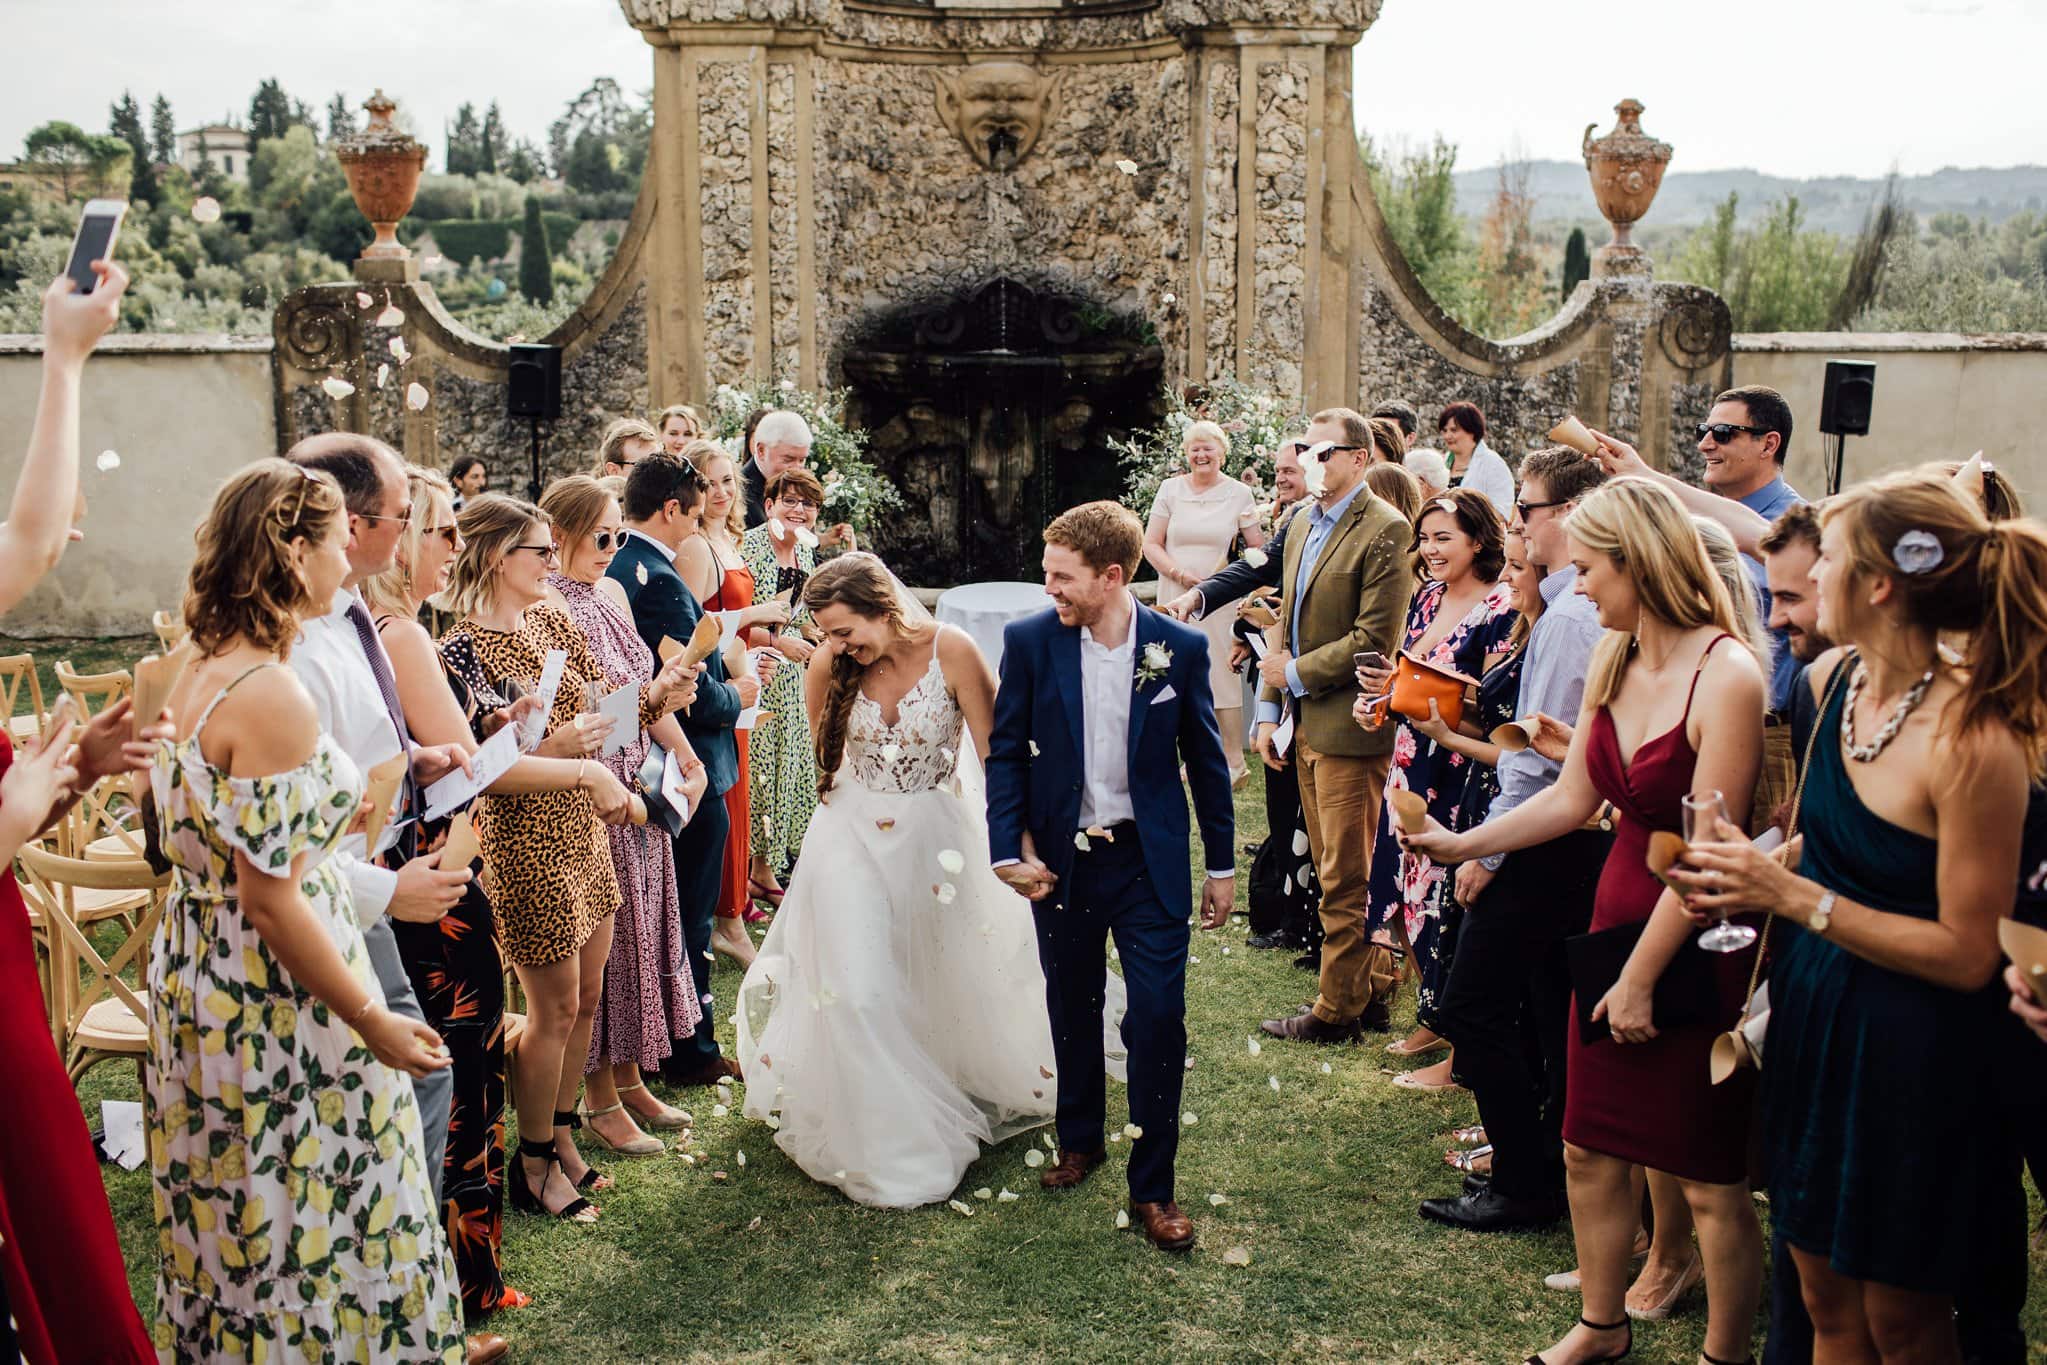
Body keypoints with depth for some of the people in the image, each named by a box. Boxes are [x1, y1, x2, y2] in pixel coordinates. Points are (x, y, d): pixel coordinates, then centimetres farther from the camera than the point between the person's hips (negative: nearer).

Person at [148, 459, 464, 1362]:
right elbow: (271, 899, -23)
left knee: (234, 1216, 22)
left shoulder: (195, 675, 6)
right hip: (275, 994, -9)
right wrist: (373, 1022, -17)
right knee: (306, 1219, 6)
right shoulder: (273, 695, -23)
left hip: (195, 973, 9)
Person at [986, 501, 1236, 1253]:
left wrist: (1222, 865, 6)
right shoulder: (1029, 640, -8)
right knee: (1072, 1008, 16)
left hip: (1148, 860, -1)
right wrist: (1009, 851, -11)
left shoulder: (1181, 647, -9)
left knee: (1159, 1019, -4)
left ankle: (1152, 1187, 10)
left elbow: (1206, 760, 1)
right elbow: (1007, 753, -2)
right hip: (1060, 858, 1)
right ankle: (1079, 1140, 39)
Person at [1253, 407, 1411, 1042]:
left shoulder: (1385, 530, -13)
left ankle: (1339, 1009, 12)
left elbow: (1375, 639, -18)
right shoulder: (1302, 525, 14)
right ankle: (1372, 990, 26)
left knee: (1345, 877, 1)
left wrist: (1296, 673, -10)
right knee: (1337, 872, 15)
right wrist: (1270, 708, 13)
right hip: (1306, 725, 8)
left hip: (1348, 726, -8)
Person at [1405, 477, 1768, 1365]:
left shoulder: (1725, 675, -21)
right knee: (1590, 1147, 16)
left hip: (1696, 950, -7)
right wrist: (1457, 844, 9)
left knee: (1710, 1181, 6)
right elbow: (1572, 799, 10)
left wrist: (1640, 978, -15)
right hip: (1617, 916, 7)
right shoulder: (1613, 663, 4)